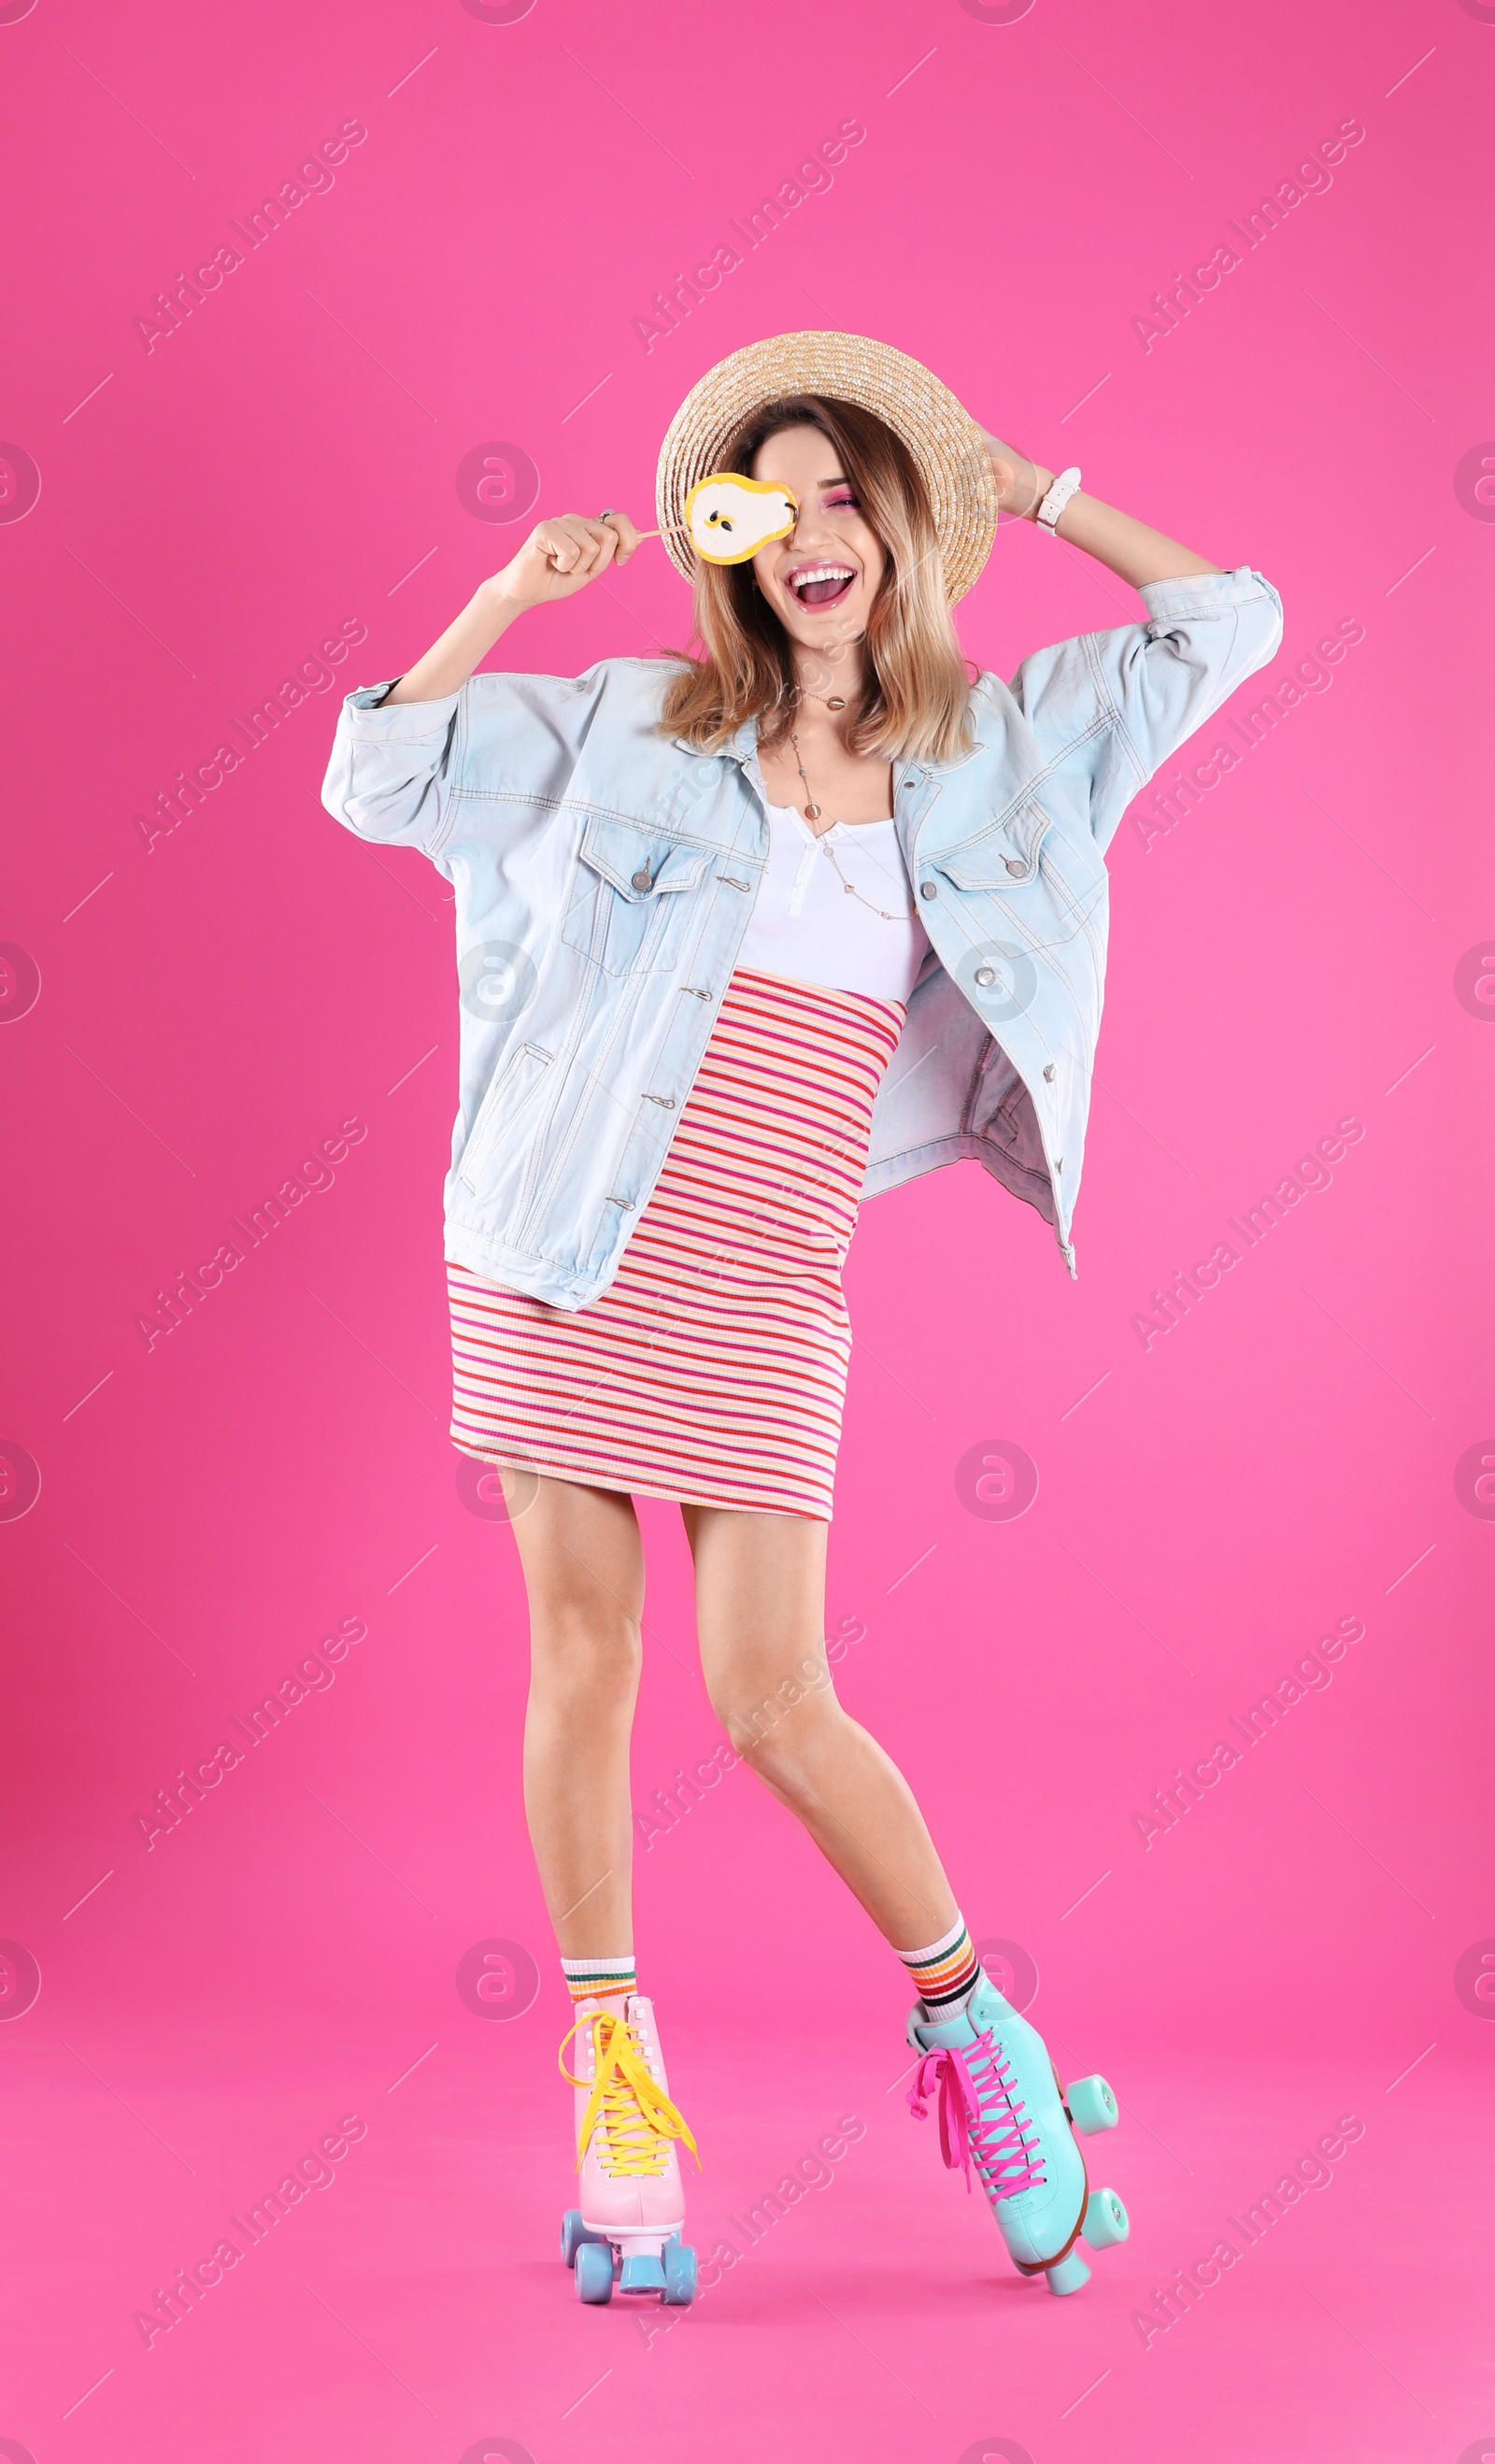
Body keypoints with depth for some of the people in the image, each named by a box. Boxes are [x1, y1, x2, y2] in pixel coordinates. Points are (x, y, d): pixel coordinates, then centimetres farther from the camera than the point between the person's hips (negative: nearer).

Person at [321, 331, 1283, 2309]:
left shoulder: (1005, 740, 9)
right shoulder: (636, 724, 6)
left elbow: (1233, 622, 15)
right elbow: (371, 779, 7)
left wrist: (1036, 493, 15)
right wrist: (507, 595, 1)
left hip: (761, 1287, -1)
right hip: (568, 1253, 1)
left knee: (773, 1701, -3)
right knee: (582, 1656, 4)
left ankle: (971, 2020, 19)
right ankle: (615, 2076, 17)